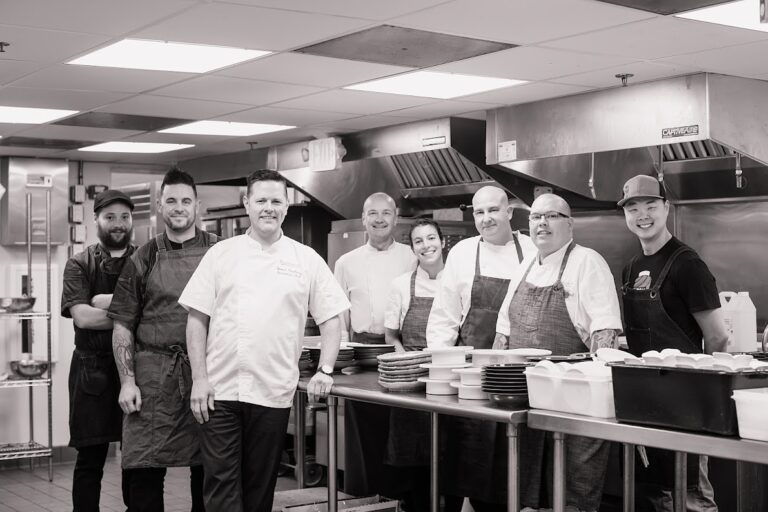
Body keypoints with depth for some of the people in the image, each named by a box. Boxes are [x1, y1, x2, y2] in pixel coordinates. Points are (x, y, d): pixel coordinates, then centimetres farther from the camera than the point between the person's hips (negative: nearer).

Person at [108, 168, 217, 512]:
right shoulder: (145, 258, 7)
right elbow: (122, 325, 6)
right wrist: (127, 381, -2)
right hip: (153, 375, 0)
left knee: (206, 468, 8)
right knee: (145, 470, -3)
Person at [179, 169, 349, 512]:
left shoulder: (307, 260, 5)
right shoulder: (221, 253, 5)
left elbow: (330, 320, 8)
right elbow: (197, 319, 4)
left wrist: (324, 371, -5)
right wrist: (199, 378, -4)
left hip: (273, 394, 0)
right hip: (220, 391, 0)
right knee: (220, 483, -2)